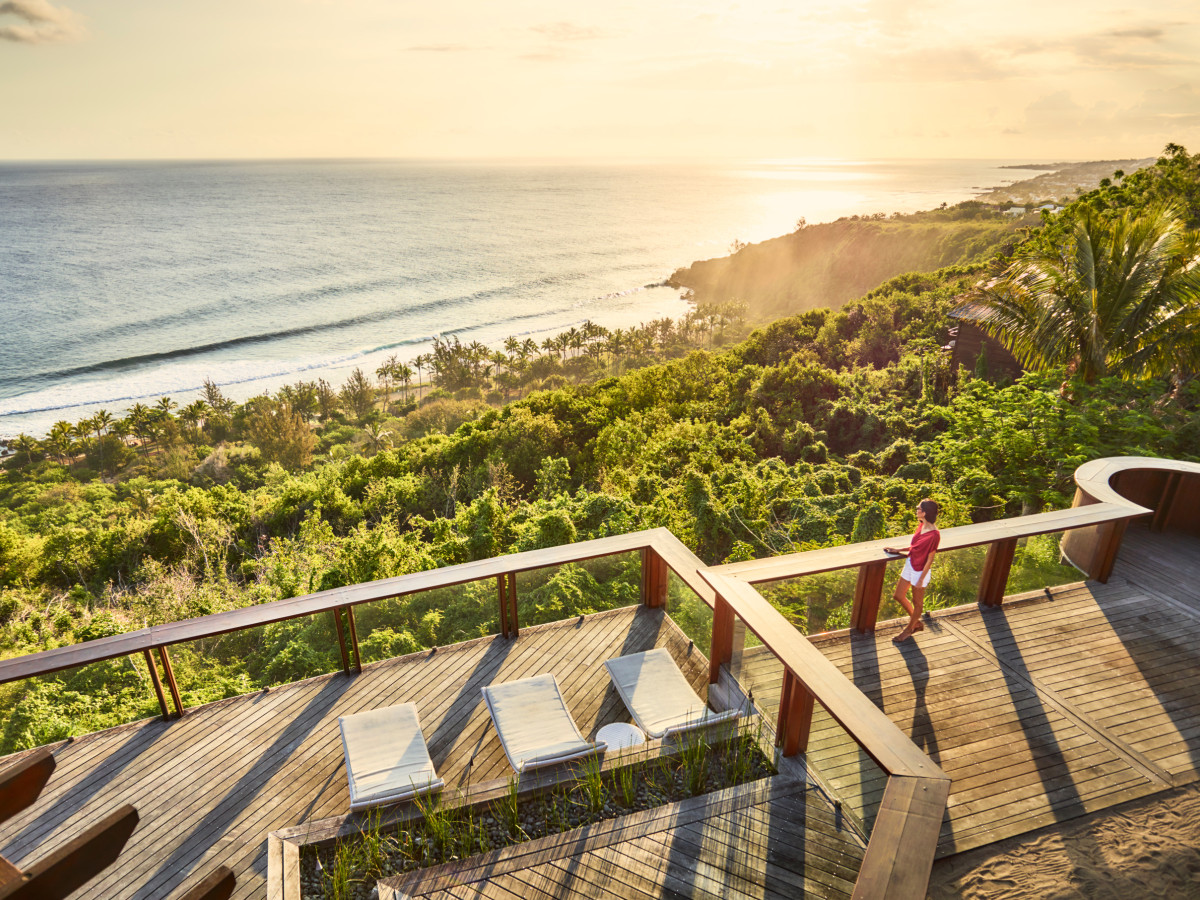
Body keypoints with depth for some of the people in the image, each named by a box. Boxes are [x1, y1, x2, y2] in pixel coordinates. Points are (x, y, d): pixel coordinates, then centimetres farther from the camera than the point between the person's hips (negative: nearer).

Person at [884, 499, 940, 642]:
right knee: (899, 596, 19)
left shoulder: (934, 535, -26)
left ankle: (909, 630, 33)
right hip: (910, 565, 9)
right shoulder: (921, 526, -1)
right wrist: (897, 550, 13)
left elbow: (930, 559, -20)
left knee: (917, 602, 14)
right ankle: (917, 622, 39)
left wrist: (921, 579, -16)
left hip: (920, 571, -9)